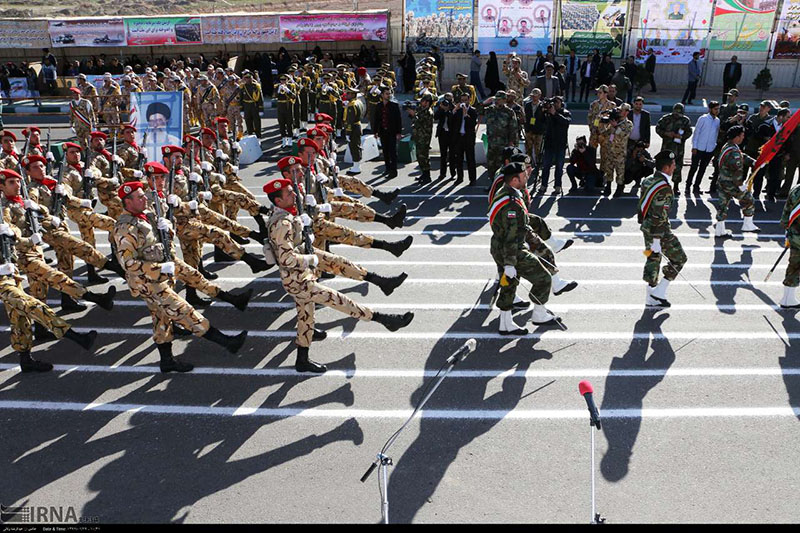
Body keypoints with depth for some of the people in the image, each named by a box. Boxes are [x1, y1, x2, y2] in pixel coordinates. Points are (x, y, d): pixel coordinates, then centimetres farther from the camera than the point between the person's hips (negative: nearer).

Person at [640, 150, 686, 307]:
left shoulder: (648, 181, 5)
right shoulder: (664, 188, -23)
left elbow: (642, 206, 13)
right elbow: (660, 216, -24)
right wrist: (657, 240, -21)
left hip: (647, 228, 9)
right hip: (660, 231, -9)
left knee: (653, 259, 17)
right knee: (679, 258, 8)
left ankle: (651, 298, 25)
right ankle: (659, 293, 9)